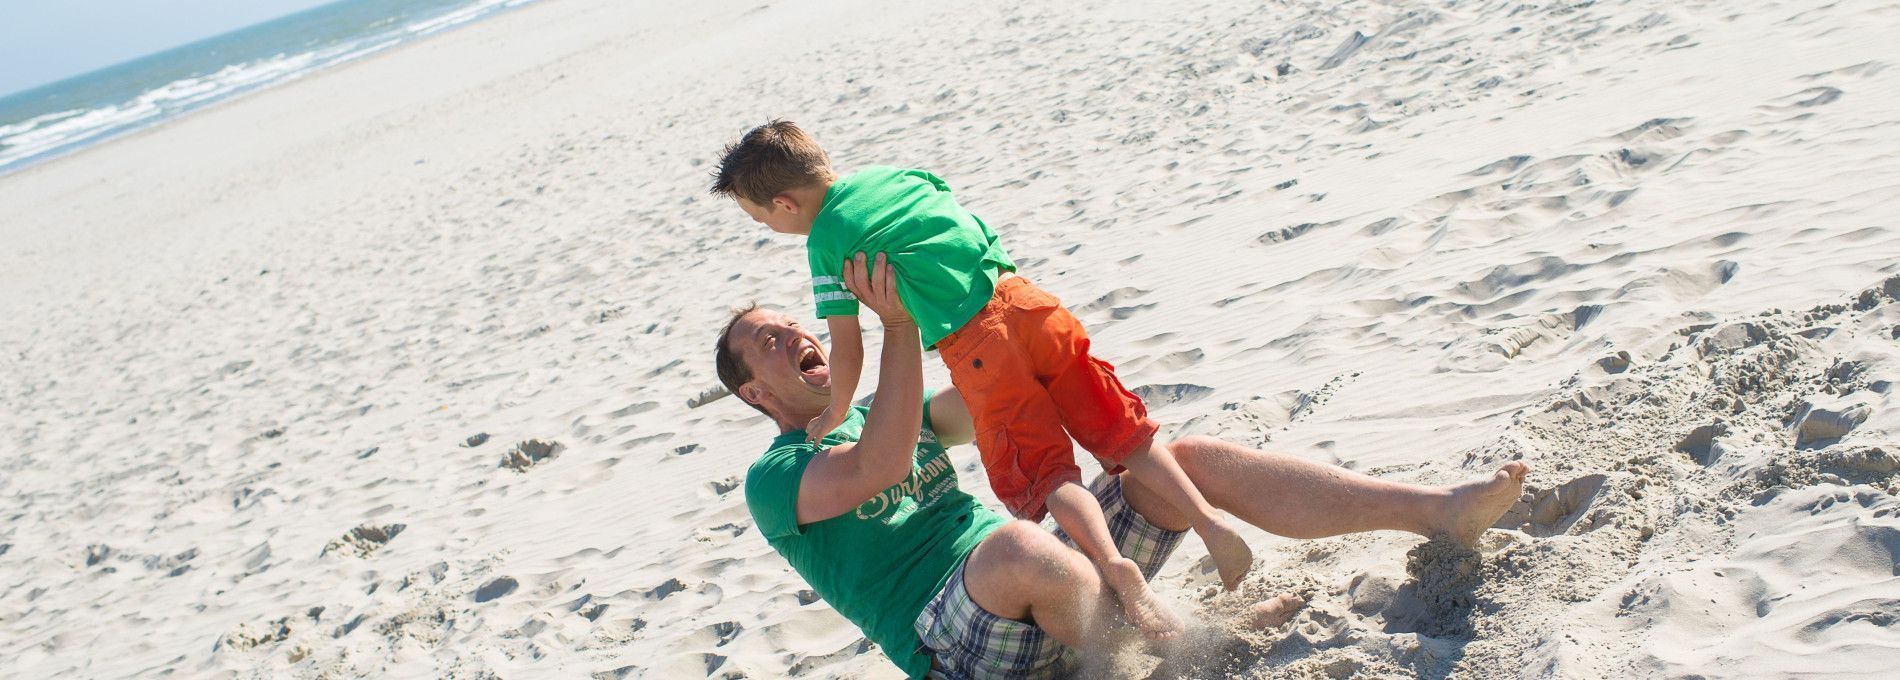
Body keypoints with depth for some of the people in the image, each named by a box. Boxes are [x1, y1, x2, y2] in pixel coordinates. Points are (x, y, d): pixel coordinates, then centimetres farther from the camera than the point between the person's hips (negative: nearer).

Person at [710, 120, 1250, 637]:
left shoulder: (825, 244, 1)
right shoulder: (892, 173, 20)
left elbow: (848, 350, 3)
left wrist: (836, 412, 20)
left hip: (972, 342, -6)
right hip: (1020, 296, 6)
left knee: (1044, 469, -1)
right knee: (1119, 428, 9)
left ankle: (1113, 564, -22)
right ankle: (1207, 519, -2)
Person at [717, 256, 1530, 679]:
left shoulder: (873, 416, 25)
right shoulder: (773, 480, 0)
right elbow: (881, 466, -21)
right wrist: (897, 325, -22)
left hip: (1031, 595, 8)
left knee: (1191, 461, -8)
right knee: (1019, 544, -43)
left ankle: (1439, 509, -15)